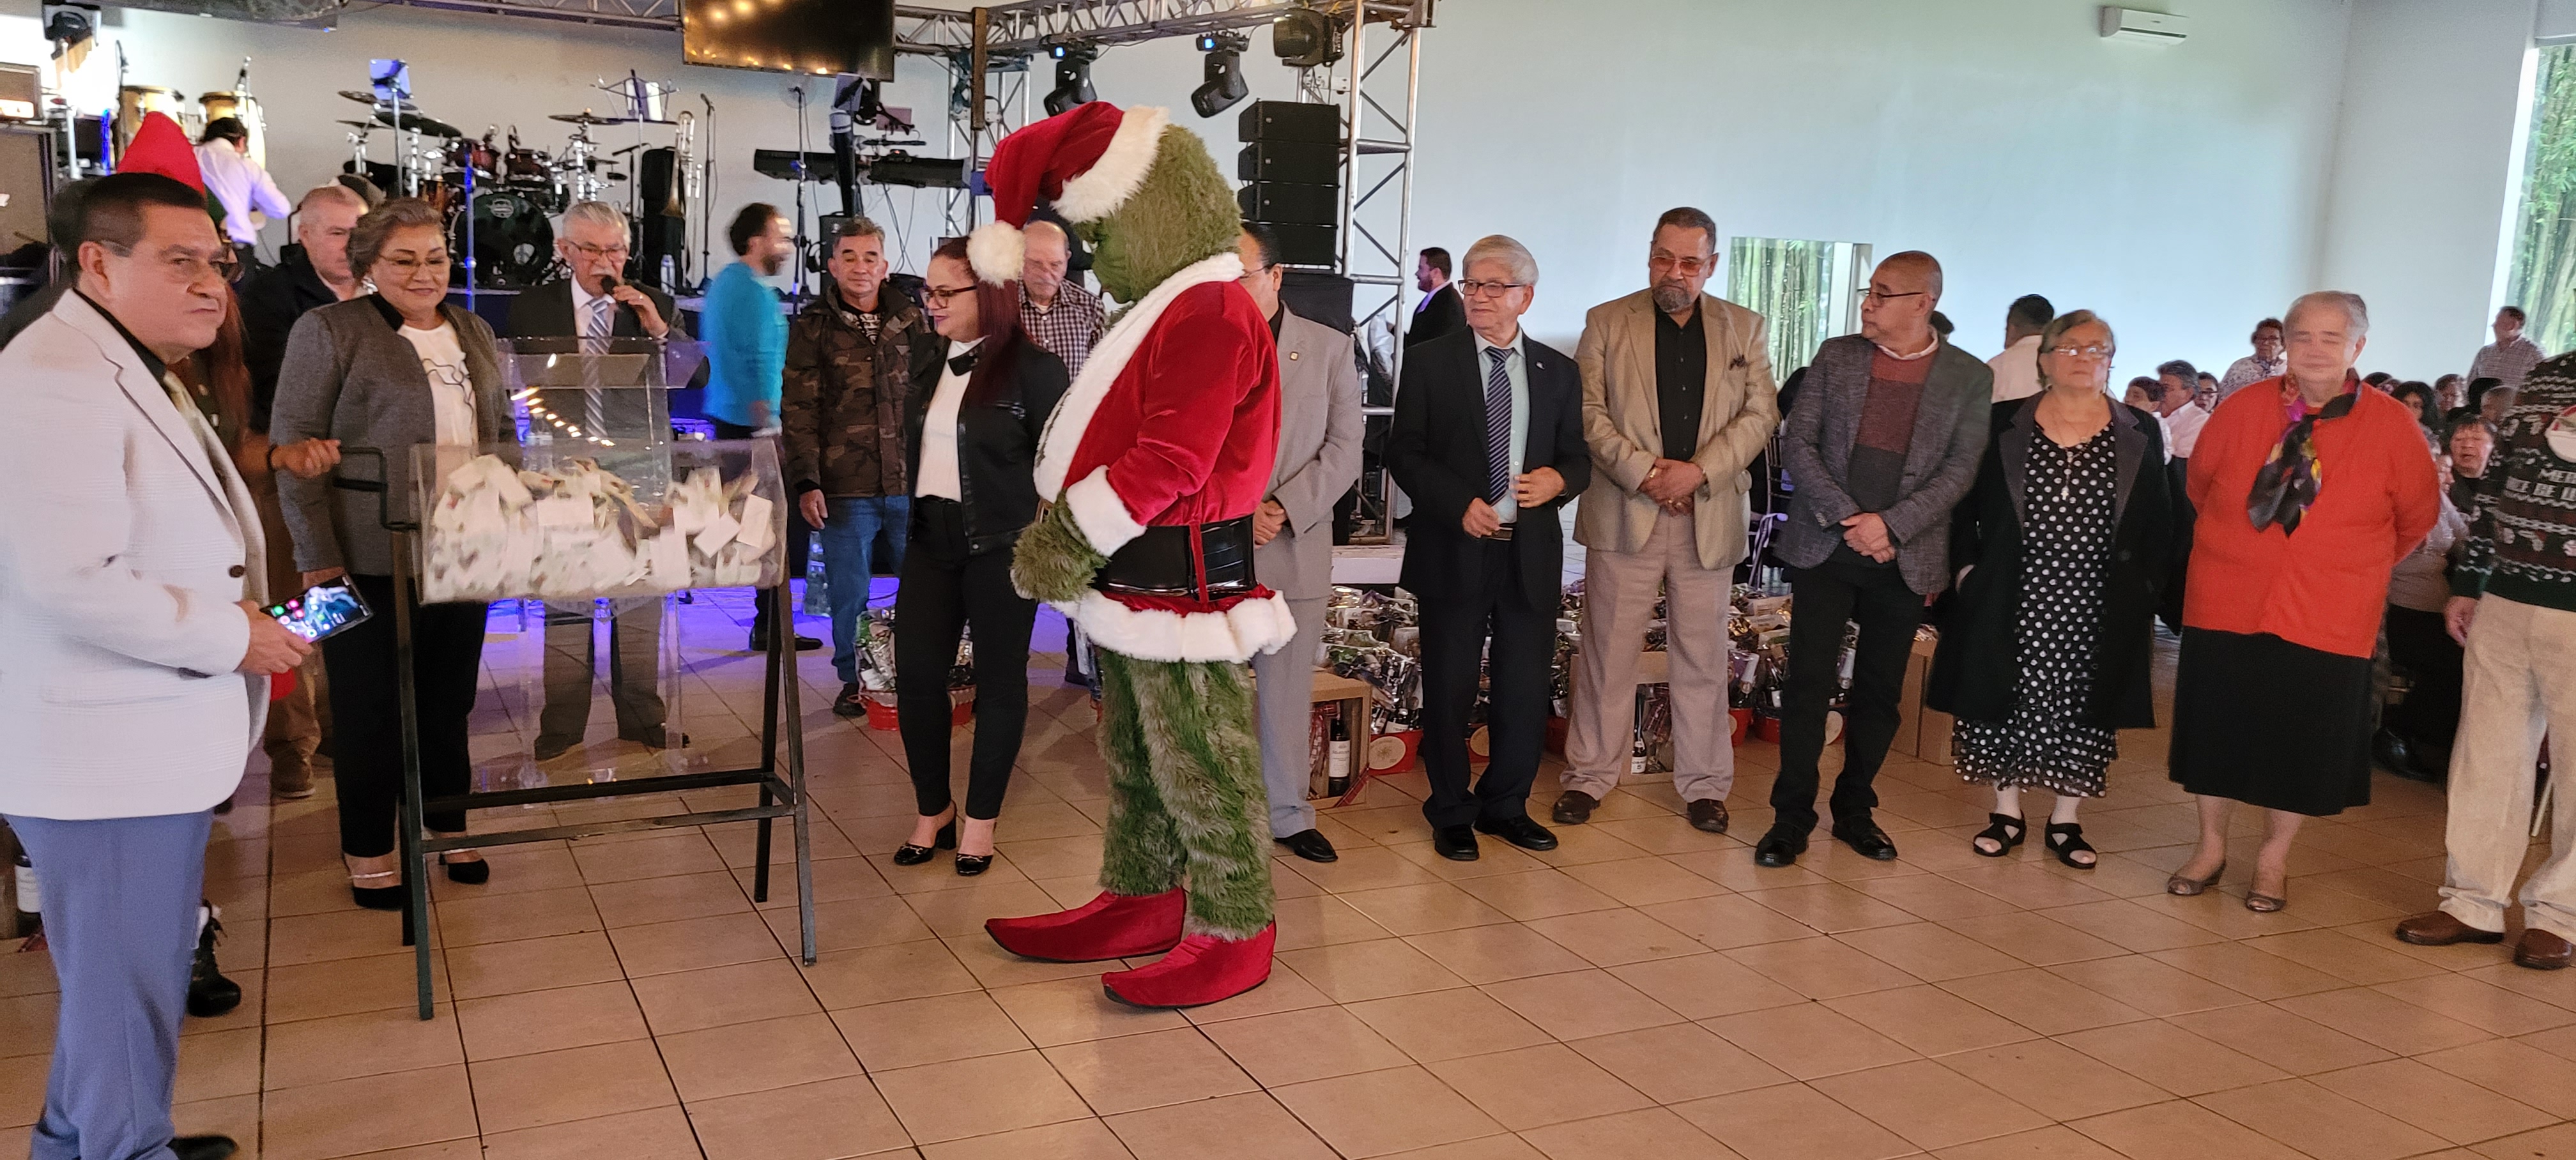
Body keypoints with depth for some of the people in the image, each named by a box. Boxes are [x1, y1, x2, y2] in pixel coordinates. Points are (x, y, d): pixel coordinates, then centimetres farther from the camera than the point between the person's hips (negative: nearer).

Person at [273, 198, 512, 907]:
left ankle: (448, 827, 28)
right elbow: (293, 443, -7)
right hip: (373, 558, -5)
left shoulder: (473, 333, 14)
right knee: (373, 707, 5)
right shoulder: (329, 331, -4)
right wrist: (318, 555, -12)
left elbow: (504, 431, 21)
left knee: (450, 697, 13)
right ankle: (368, 851, 19)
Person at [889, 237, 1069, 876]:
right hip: (931, 537, 6)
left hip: (1002, 543, -5)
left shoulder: (1032, 367, -9)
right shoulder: (928, 362, 9)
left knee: (999, 679, 5)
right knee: (916, 673, 3)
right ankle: (933, 809, 20)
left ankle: (981, 819, 17)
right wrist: (913, 511, 14)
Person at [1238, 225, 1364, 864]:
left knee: (1289, 688, 9)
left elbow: (1344, 450, 0)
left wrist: (1284, 508, -11)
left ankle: (1288, 814, 22)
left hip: (1297, 547, 1)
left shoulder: (1329, 347, 4)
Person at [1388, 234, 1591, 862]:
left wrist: (1560, 477, -12)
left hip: (1531, 553, 2)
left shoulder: (1558, 372, 9)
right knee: (1449, 690, 6)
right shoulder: (1430, 362, 1)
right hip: (1453, 550, -2)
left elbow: (1579, 458, 12)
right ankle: (1451, 813, 21)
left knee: (1525, 688, 8)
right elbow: (1403, 452, -3)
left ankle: (1505, 805, 25)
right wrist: (1459, 503, -15)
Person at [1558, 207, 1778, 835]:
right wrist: (1643, 472, -13)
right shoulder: (1607, 323, 5)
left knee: (1703, 658, 7)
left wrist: (1699, 471, -11)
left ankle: (1704, 784, 18)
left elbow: (1760, 416, 3)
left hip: (1710, 517, 1)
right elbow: (1589, 413, -2)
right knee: (1608, 652, 3)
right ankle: (1589, 777, 13)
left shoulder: (1746, 330, 10)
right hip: (1624, 513, -1)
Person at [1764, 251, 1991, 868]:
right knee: (1808, 683, -2)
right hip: (1825, 547, 0)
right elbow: (1797, 443, 0)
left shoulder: (1969, 378, 2)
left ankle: (1855, 809, 23)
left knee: (1880, 691, 8)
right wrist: (1847, 518, -11)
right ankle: (1792, 816, 7)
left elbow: (1960, 470, -4)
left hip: (1904, 558, 0)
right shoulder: (1836, 356, 4)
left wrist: (1890, 525, -15)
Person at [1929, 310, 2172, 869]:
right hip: (2013, 603, 0)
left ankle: (2065, 821, 17)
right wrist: (1969, 566, 0)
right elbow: (1966, 503, 7)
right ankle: (2007, 812, 18)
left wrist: (2146, 588, 0)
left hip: (2099, 610, 0)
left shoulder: (2140, 434, 5)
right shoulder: (2004, 424, 3)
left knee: (2082, 710, 5)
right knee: (2006, 702, 4)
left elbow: (2158, 524, 7)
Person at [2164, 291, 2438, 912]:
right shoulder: (2242, 409, -3)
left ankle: (2273, 861, 26)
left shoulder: (2392, 426, -6)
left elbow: (2418, 516, 6)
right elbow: (2200, 484, 13)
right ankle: (2211, 848, 28)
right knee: (2215, 729, 9)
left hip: (2326, 621, -1)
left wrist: (2353, 568, 11)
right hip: (2225, 605, 1)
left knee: (2301, 740, 7)